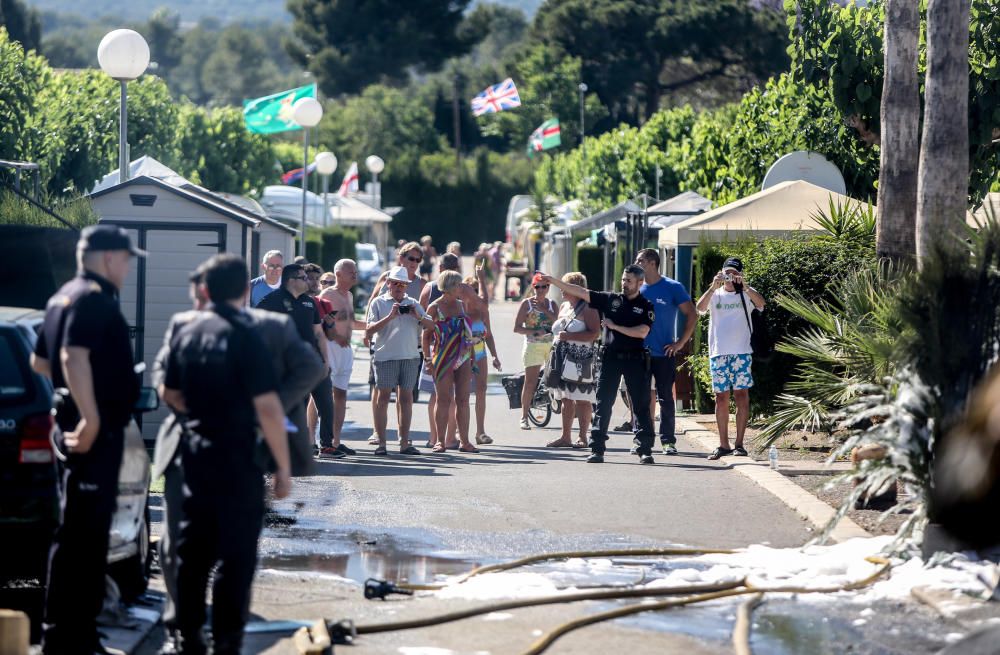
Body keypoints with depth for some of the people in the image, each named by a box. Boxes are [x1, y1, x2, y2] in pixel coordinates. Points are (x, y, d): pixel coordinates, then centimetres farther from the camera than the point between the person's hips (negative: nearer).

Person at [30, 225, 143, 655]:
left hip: (74, 429, 11)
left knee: (87, 531, 16)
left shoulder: (64, 298, 18)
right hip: (96, 433, -11)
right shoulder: (94, 299, -15)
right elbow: (74, 357, -29)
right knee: (80, 533, -8)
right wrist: (90, 417, -31)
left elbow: (39, 361, 27)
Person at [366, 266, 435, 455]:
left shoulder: (413, 304, 16)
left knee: (406, 398, 3)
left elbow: (431, 325, 11)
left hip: (410, 356, 3)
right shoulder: (379, 303, 5)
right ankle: (381, 443, -3)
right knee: (383, 398, -4)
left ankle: (404, 442, 6)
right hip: (386, 356, -3)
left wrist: (418, 317, -8)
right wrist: (389, 317, -14)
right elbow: (369, 331, -5)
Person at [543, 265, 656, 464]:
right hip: (610, 357, 2)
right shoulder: (610, 299, 9)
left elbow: (642, 332, -11)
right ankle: (597, 449, 1)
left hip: (635, 359, -2)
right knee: (603, 404, 0)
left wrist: (615, 326, -8)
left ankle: (645, 449, 4)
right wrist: (553, 281, -1)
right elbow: (580, 292, 5)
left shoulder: (646, 306, 3)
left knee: (641, 405, 0)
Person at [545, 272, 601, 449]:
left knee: (582, 400, -5)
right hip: (563, 360, 8)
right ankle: (565, 437, 13)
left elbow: (595, 334, -18)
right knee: (566, 400, 10)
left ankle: (582, 437, -2)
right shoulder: (564, 306, 17)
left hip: (581, 361, -8)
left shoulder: (587, 308, -8)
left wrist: (569, 336, -20)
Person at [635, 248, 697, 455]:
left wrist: (681, 342, -7)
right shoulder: (637, 289, 9)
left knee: (665, 397, 0)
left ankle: (668, 441, 5)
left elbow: (692, 315, -2)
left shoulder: (673, 288, -3)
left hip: (664, 353, -4)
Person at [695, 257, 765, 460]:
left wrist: (743, 286, -26)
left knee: (742, 395, -6)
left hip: (741, 352, -2)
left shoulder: (746, 294, 7)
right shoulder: (715, 295, 10)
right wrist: (714, 286, -22)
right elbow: (700, 307, -9)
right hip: (718, 352, 2)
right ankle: (723, 445, 11)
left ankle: (739, 443, -3)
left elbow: (760, 302, -14)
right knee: (721, 397, 5)